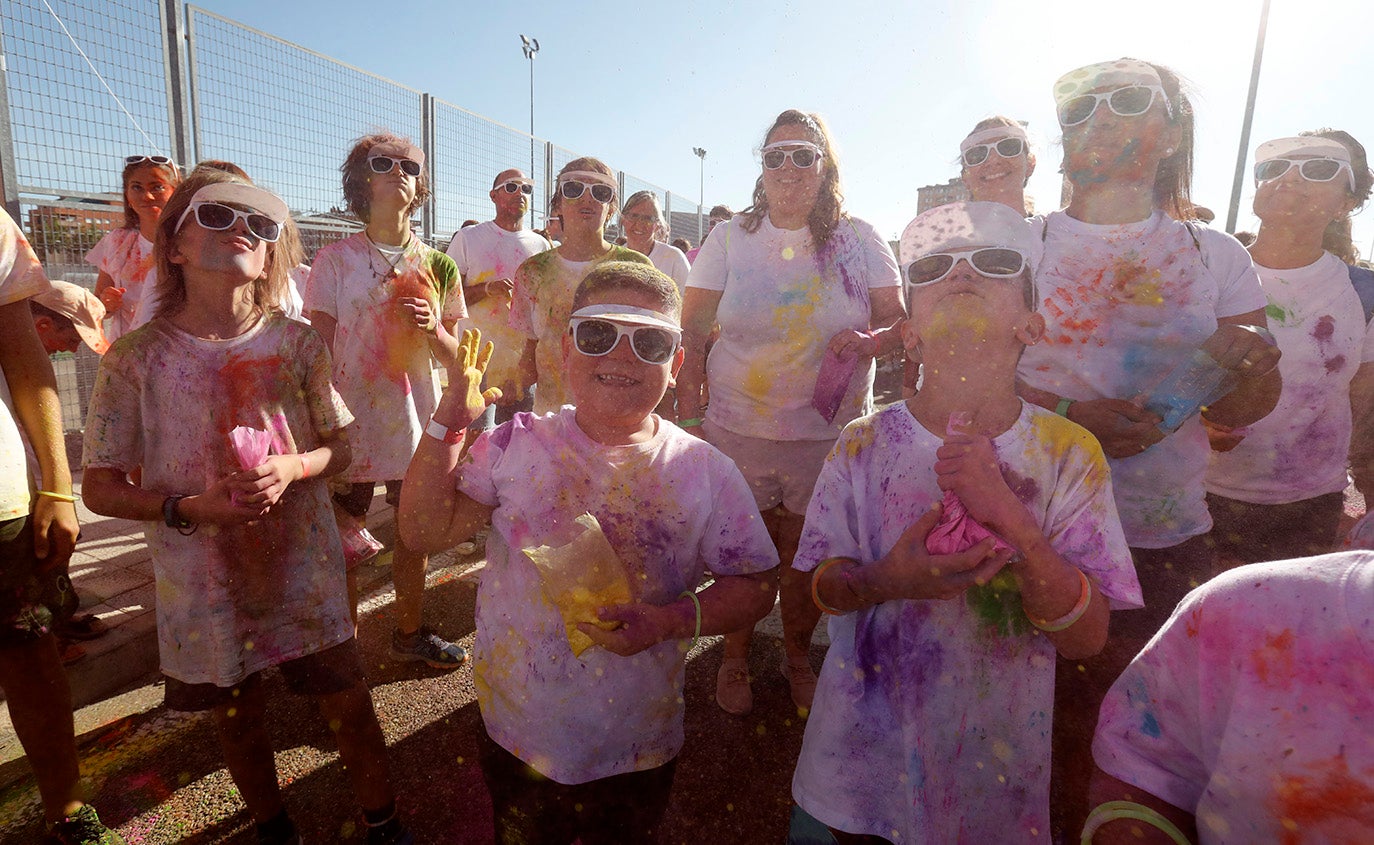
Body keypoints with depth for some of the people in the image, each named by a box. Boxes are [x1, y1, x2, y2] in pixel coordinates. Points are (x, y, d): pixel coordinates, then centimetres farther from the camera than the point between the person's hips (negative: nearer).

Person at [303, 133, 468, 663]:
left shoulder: (437, 265, 6)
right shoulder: (334, 260, -2)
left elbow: (453, 356, 9)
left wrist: (432, 327, -13)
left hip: (417, 422, 3)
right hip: (350, 423, -3)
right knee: (341, 543, 6)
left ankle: (409, 634, 35)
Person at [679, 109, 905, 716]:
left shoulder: (859, 241, 2)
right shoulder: (728, 239, 1)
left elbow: (901, 322, 6)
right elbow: (692, 335, 0)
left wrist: (869, 342, -18)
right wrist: (689, 418, -6)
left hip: (830, 436, 1)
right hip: (738, 432, 0)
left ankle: (797, 656, 38)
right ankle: (734, 659, 34)